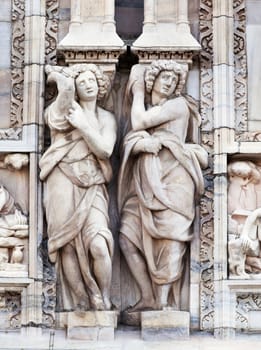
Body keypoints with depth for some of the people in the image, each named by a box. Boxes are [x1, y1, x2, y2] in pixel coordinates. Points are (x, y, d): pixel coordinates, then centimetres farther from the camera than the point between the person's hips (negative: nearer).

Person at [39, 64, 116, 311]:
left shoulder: (107, 118, 15)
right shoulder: (67, 110, 9)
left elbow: (105, 150, -1)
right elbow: (66, 85, -12)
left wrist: (82, 124, -5)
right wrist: (57, 75, 8)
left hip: (92, 187, 1)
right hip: (63, 182, -1)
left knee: (98, 244, -19)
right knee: (69, 245, -8)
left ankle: (104, 302, -3)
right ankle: (82, 304, -1)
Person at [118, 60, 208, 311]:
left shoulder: (178, 104, 3)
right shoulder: (144, 107, 22)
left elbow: (138, 123, -7)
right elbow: (130, 141, 7)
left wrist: (138, 91, 7)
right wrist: (143, 143, -16)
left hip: (172, 179, -6)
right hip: (145, 183, 6)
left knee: (170, 240, -13)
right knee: (128, 238, -5)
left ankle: (164, 302, -15)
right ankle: (148, 299, -3)